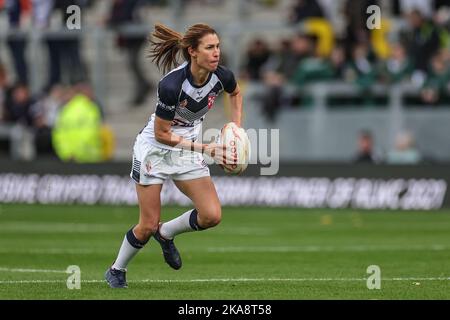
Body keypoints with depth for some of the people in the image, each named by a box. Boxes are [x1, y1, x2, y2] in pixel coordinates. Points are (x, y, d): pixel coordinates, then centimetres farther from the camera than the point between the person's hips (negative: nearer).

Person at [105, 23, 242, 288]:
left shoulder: (222, 77, -15)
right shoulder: (172, 85, -32)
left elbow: (236, 93, 12)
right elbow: (162, 134, -22)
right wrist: (207, 149, -24)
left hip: (188, 151, 5)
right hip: (155, 150, -5)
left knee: (212, 215, -10)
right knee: (148, 226, -1)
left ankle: (166, 233, 19)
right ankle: (117, 271, 26)